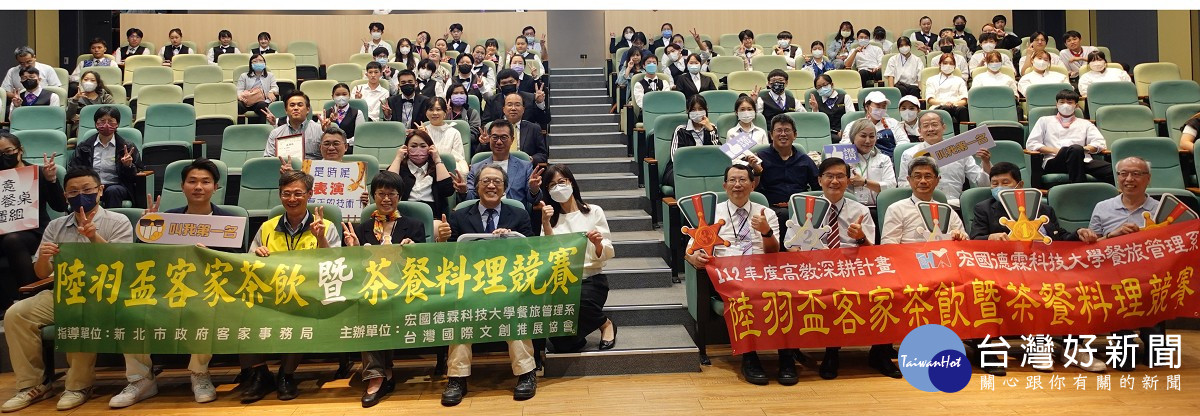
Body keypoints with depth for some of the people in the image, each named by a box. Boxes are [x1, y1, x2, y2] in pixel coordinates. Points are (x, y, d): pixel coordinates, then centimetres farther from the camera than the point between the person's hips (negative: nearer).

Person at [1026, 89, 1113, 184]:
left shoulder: (1085, 124, 30)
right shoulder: (1045, 121, 26)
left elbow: (1100, 144, 15)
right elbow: (1031, 144, 13)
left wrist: (1084, 149, -7)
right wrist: (1055, 150, -3)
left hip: (1082, 161, 3)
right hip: (1053, 162, -2)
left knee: (1112, 170, -30)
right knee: (1076, 149, -39)